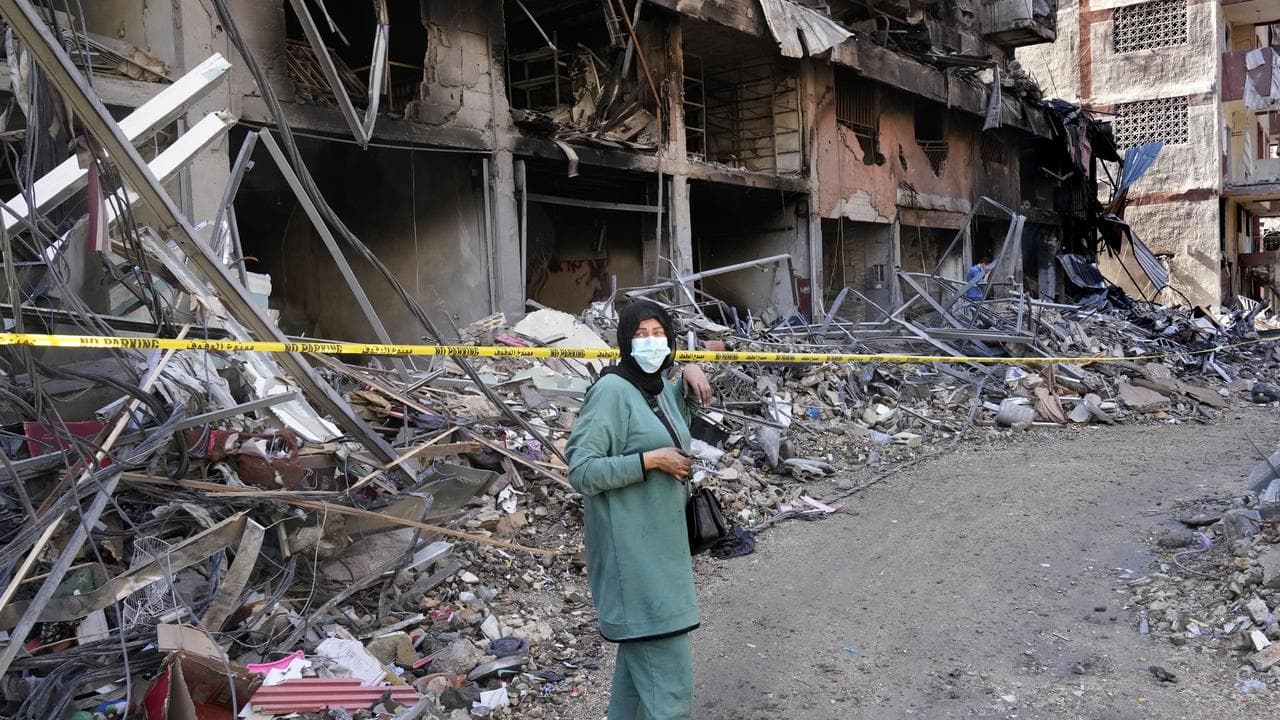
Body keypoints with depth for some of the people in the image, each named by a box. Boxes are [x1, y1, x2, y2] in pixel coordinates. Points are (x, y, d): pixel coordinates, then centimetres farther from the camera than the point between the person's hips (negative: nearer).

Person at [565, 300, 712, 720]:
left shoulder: (660, 387, 8)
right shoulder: (612, 391, -16)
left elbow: (677, 412, 33)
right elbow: (581, 471, -19)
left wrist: (691, 375, 12)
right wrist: (650, 460, -20)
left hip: (661, 542, 9)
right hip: (633, 548, -9)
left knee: (641, 652, 20)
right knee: (668, 668, -7)